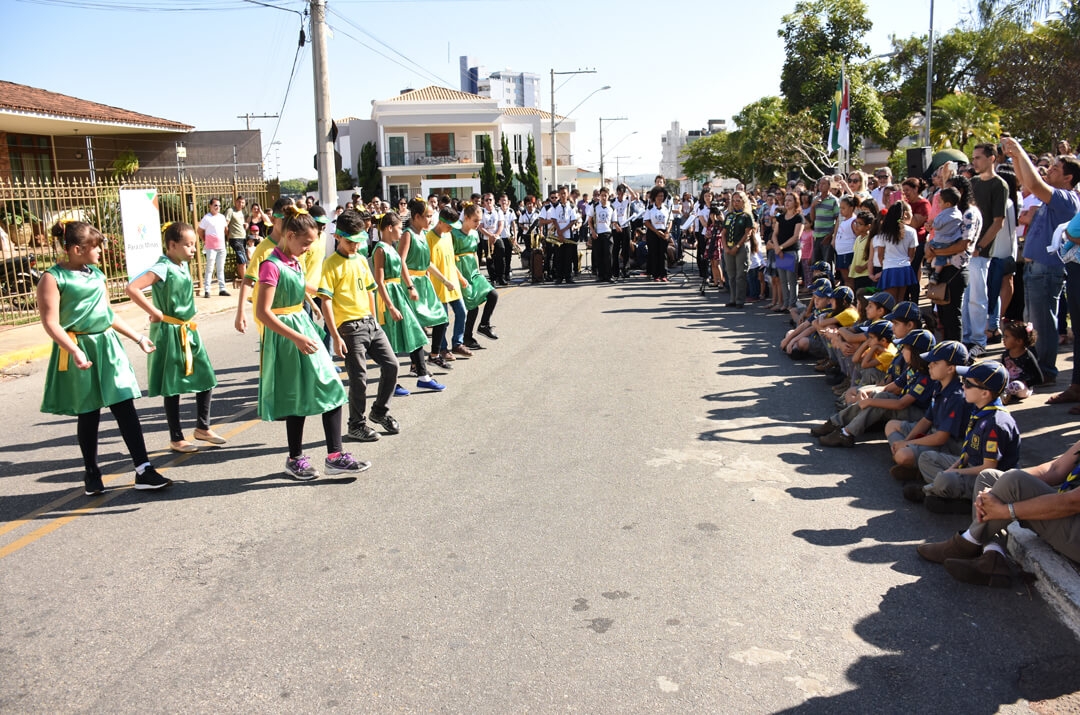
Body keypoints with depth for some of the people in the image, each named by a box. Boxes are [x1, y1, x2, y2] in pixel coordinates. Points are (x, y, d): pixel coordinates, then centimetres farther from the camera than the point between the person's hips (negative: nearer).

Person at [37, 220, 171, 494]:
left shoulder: (96, 274, 13)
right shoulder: (53, 278, -7)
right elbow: (51, 322, -15)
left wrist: (138, 338, 22)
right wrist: (75, 351, -28)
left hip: (107, 345, 5)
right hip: (80, 350, -5)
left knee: (125, 407, -2)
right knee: (88, 414, 5)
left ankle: (143, 471, -2)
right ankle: (92, 473, 23)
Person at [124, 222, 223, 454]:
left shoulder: (183, 265, 6)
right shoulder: (163, 268, -18)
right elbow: (131, 289, -29)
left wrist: (188, 323, 12)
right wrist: (155, 313, -22)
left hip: (189, 331, 8)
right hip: (170, 333, -8)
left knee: (206, 379, 10)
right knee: (173, 388, 4)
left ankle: (202, 427, 24)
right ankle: (176, 438, 15)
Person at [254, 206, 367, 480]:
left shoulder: (295, 262, 9)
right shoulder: (272, 265, -16)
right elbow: (263, 313, -21)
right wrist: (296, 338, -23)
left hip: (303, 328, 8)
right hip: (286, 336, -8)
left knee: (331, 389, 2)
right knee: (297, 399, 3)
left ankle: (334, 455, 6)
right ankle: (295, 459, 20)